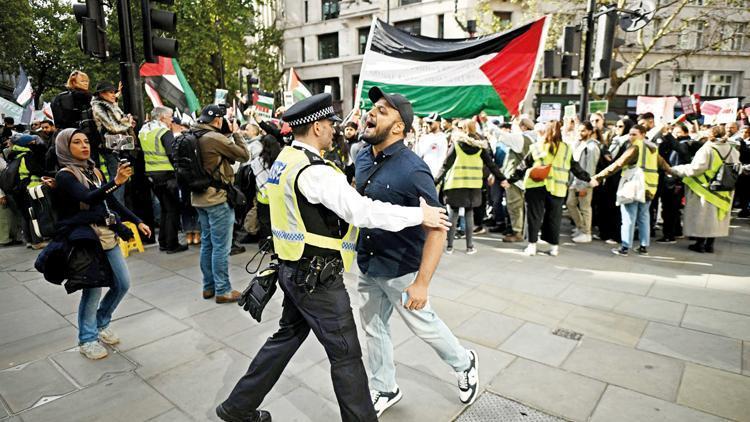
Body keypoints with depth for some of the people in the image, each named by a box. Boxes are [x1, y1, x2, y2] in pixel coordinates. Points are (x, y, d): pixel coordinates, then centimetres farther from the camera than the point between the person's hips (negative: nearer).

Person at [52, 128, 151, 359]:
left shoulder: (94, 171, 13)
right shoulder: (65, 176, -9)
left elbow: (113, 202, 16)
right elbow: (87, 199, -27)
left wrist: (137, 222, 11)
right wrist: (116, 181, -42)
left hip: (108, 236, 7)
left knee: (123, 284, 9)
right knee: (93, 290, -2)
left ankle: (101, 325, 32)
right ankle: (87, 340, 19)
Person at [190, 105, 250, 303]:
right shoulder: (215, 138, -17)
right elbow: (244, 155, -11)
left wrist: (228, 135, 11)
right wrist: (235, 133, 1)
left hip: (200, 197, 9)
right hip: (218, 198, -9)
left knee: (207, 243, 16)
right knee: (221, 246, -1)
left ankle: (209, 286, 26)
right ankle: (223, 290, 7)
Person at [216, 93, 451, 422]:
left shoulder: (284, 159, 8)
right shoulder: (313, 171, -22)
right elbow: (362, 211, -27)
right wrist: (420, 215, -18)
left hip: (294, 269, 10)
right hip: (318, 278, -10)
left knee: (288, 336, 24)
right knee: (346, 355, 5)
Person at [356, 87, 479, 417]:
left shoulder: (412, 170, -24)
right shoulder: (363, 158, -1)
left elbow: (437, 228, -23)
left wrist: (422, 282, -26)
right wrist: (353, 247, 14)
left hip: (401, 269, -6)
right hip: (367, 265, 7)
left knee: (423, 325, 13)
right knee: (373, 328, 17)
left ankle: (464, 364, 43)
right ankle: (384, 390, 40)